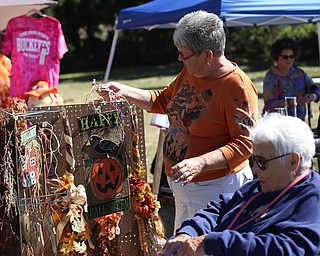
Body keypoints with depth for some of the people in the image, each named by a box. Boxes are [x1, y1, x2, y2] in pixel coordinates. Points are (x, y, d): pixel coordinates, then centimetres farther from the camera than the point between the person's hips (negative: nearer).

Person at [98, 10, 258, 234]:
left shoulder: (238, 87, -19)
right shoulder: (191, 71, 7)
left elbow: (245, 144, -23)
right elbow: (164, 101, 23)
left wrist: (200, 163, -33)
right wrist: (123, 91, 13)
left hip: (216, 188, -9)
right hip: (183, 186, 9)